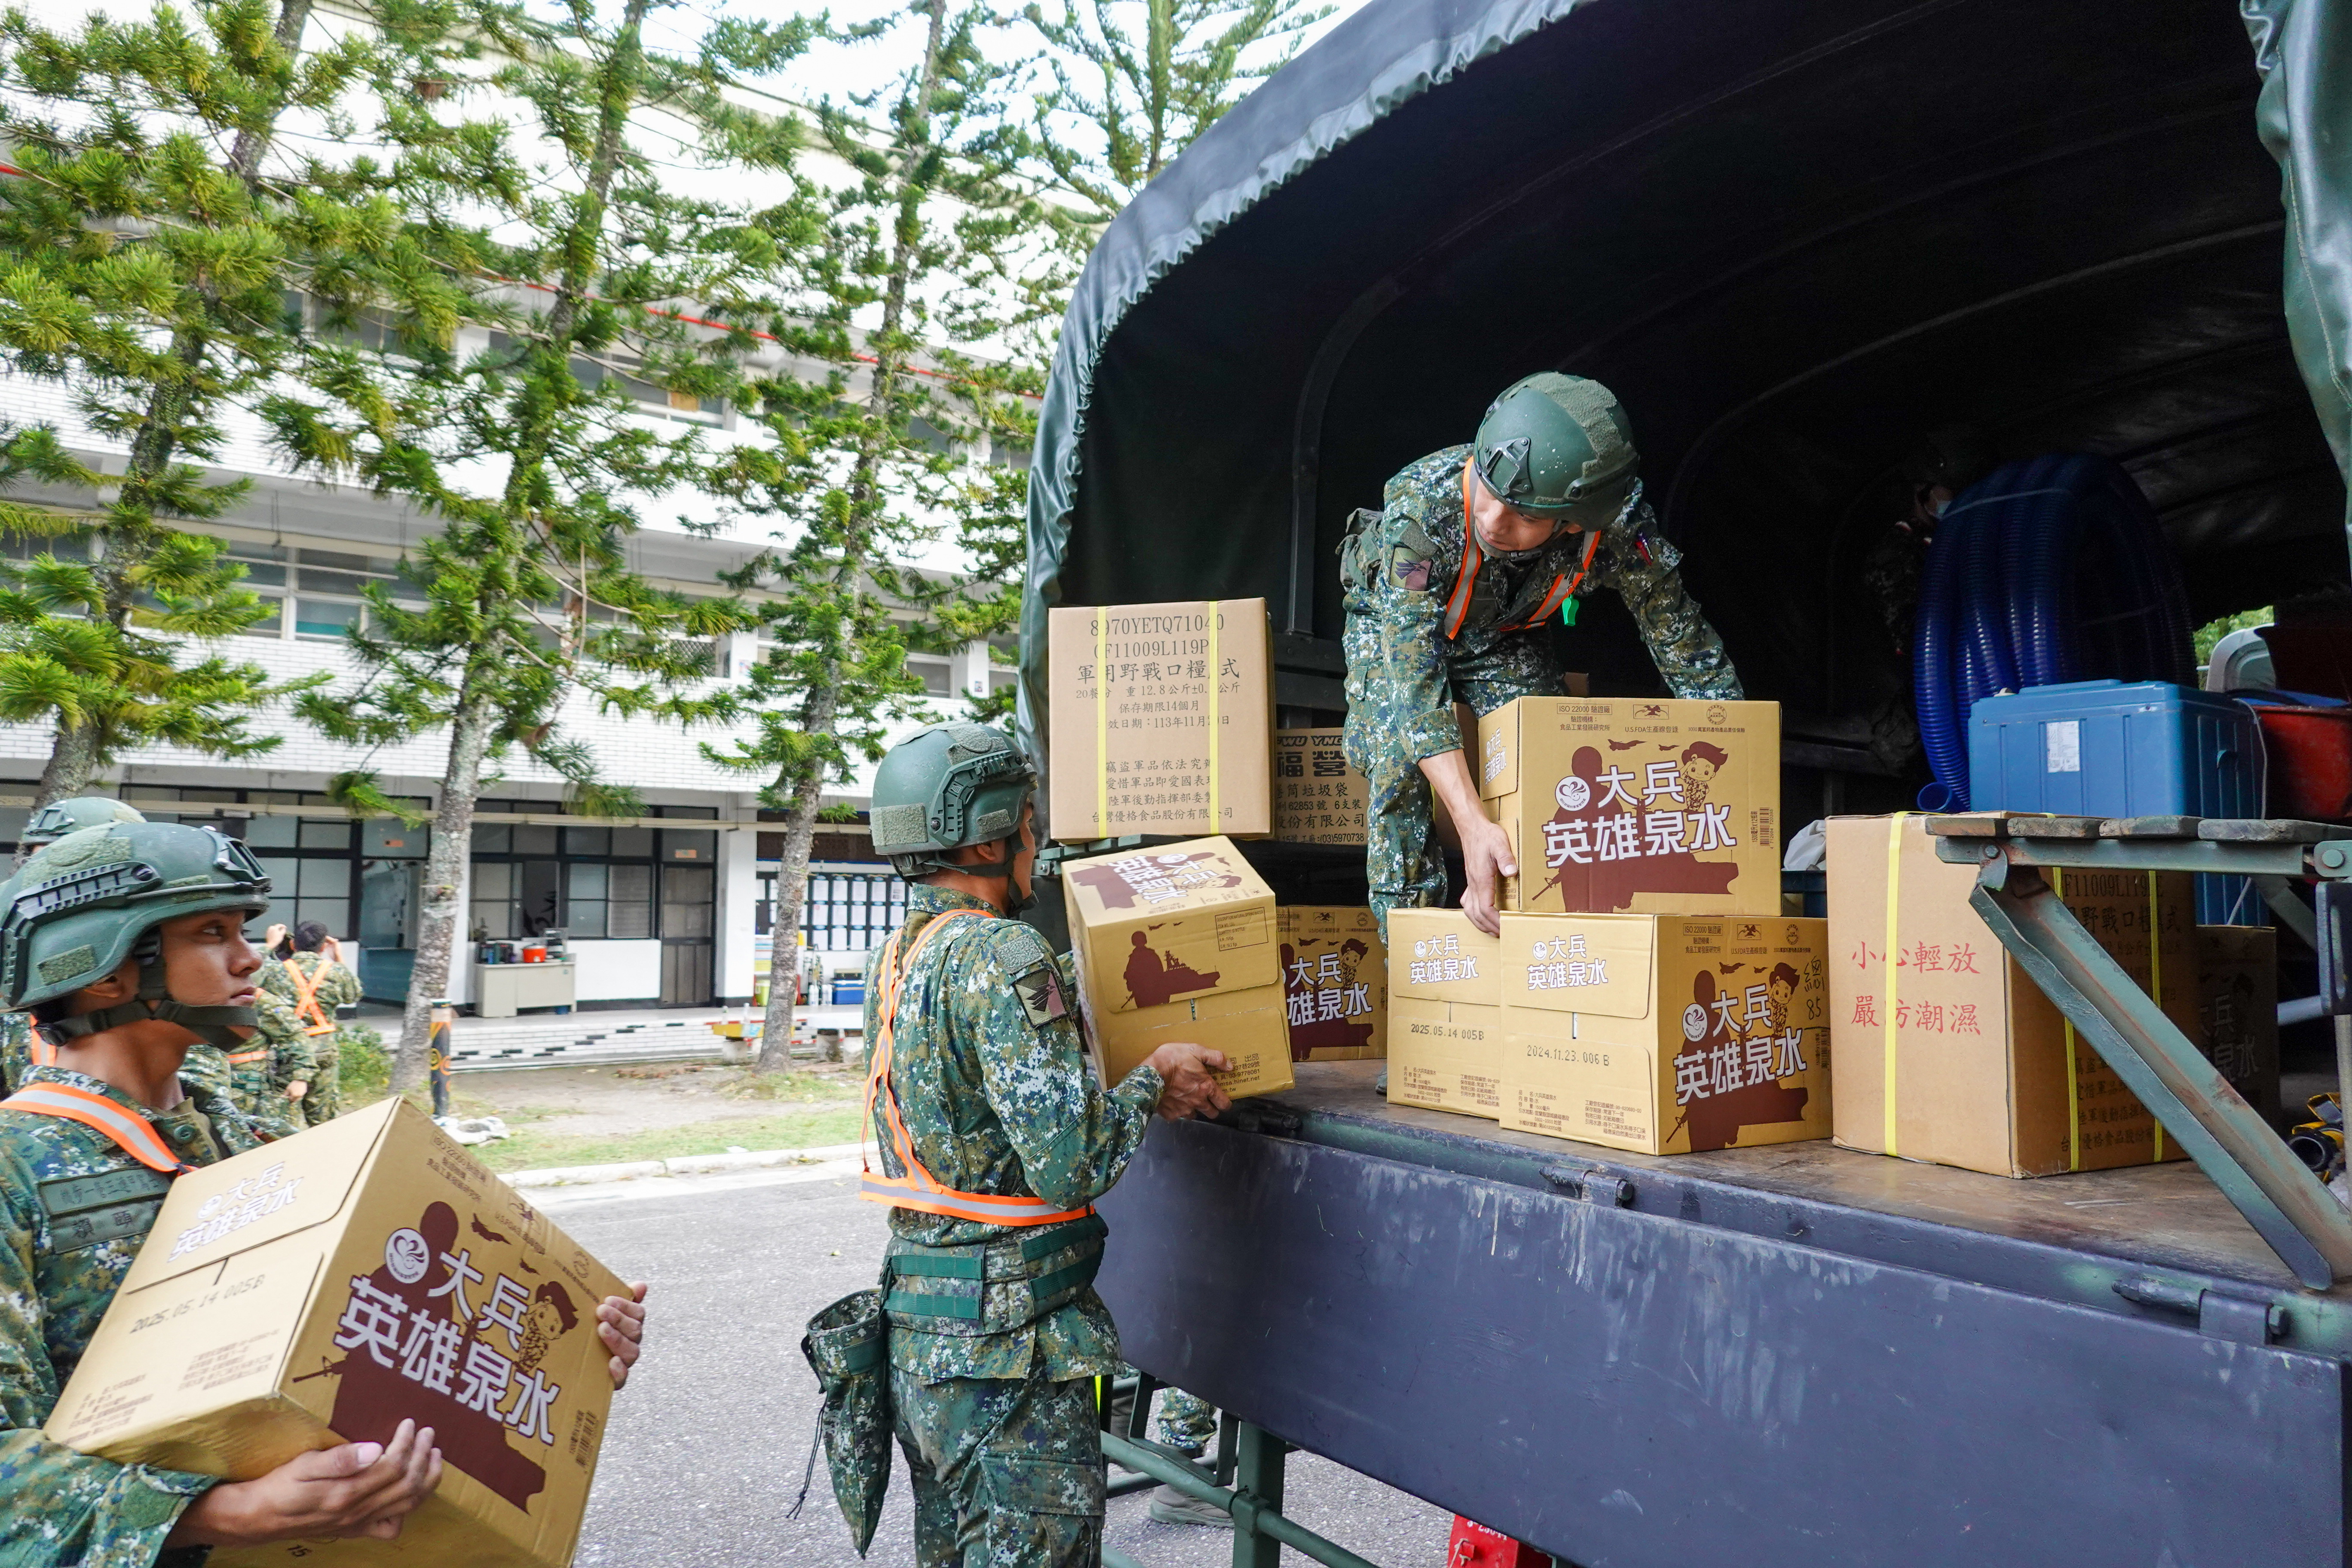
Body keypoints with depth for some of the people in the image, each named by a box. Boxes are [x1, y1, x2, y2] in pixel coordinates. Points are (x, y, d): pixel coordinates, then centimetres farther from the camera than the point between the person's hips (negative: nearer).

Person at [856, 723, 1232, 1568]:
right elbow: (1072, 1165, -25)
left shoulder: (895, 958, 8)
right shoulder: (1003, 957, -21)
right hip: (1006, 1348, -9)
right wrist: (1153, 1079, -9)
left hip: (918, 1338, 9)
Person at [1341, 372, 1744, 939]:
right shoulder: (1420, 507, -44)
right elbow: (1413, 670, -47)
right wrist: (1472, 824, -54)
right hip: (1395, 619, -2)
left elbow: (1689, 650, -21)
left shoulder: (1618, 528, -36)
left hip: (1507, 635, 2)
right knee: (1399, 764, -22)